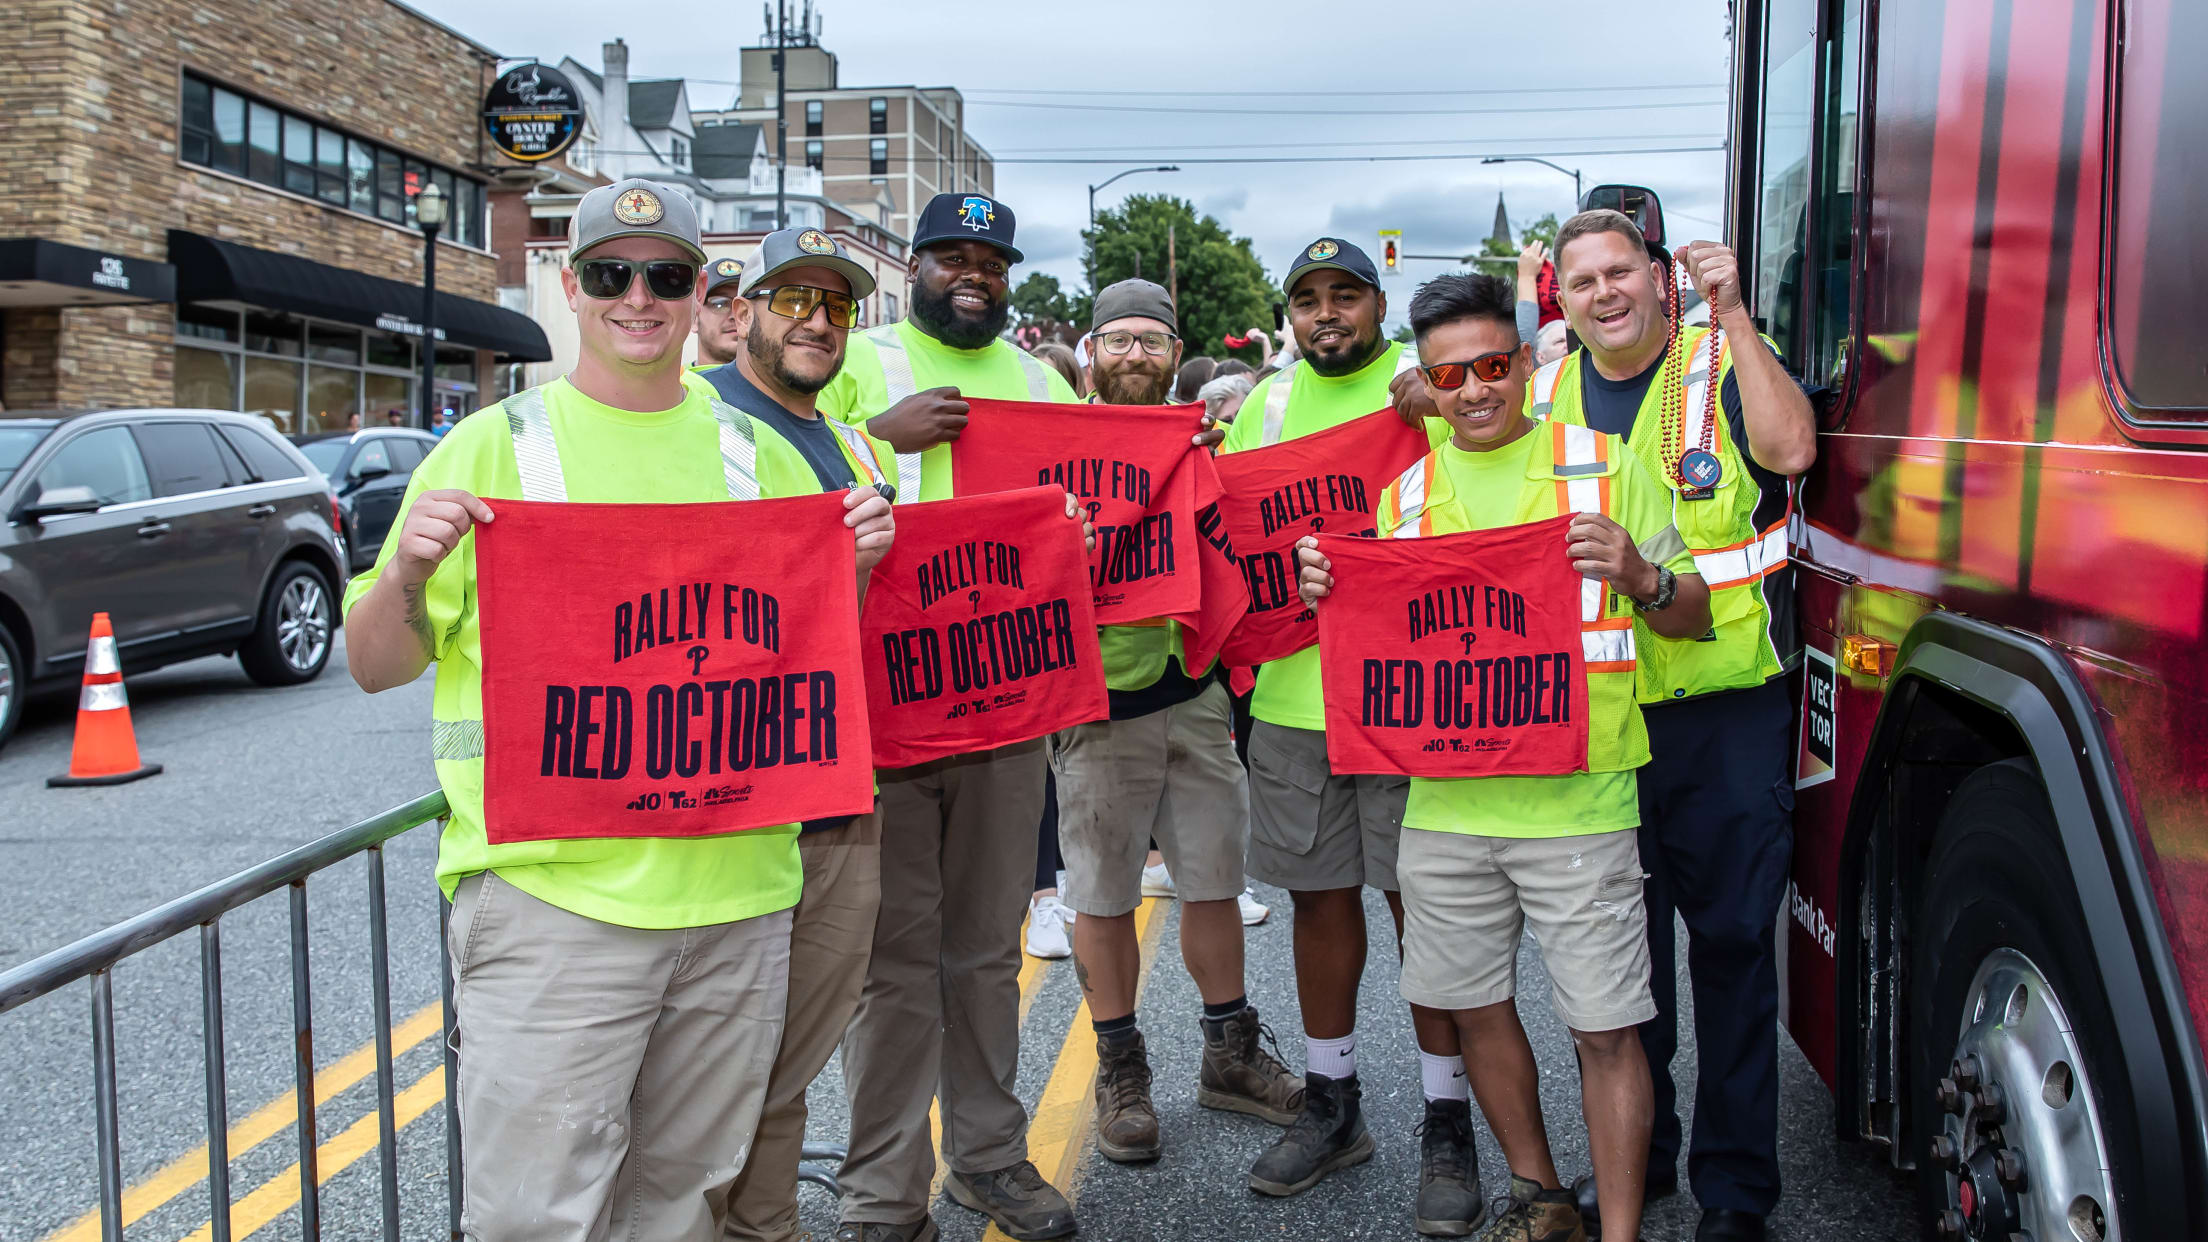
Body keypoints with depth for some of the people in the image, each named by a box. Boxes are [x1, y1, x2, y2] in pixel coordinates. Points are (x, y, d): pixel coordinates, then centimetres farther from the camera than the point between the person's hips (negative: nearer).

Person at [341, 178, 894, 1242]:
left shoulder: (758, 453, 11)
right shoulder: (492, 447, 2)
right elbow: (374, 668, 4)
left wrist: (860, 565, 0)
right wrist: (410, 565, -16)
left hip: (736, 885, 4)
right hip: (549, 885, -3)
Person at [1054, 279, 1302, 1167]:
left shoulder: (1205, 440, 11)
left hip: (1196, 693, 4)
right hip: (1097, 700, -3)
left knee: (1214, 879, 12)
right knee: (1103, 895, 5)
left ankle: (1229, 1053, 28)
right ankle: (1120, 1069, 21)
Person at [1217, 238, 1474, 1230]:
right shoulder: (1268, 401, 14)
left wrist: (1428, 406, -20)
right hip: (1291, 694, 4)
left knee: (1421, 902, 2)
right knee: (1320, 896, 14)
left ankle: (1445, 1121, 16)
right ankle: (1332, 1103, 30)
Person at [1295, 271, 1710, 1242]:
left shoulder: (1605, 467, 2)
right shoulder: (1405, 494, 10)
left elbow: (1691, 615, 3)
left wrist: (1640, 576, -18)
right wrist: (1325, 592, -5)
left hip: (1576, 801, -4)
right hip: (1445, 800, 4)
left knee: (1604, 1028, 1)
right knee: (1474, 1006, 15)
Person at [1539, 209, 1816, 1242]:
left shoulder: (1724, 365, 0)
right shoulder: (1545, 398, 10)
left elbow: (1789, 447, -21)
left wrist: (1731, 313, -18)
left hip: (1725, 704, -3)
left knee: (1731, 940, 2)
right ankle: (1635, 1153, 28)